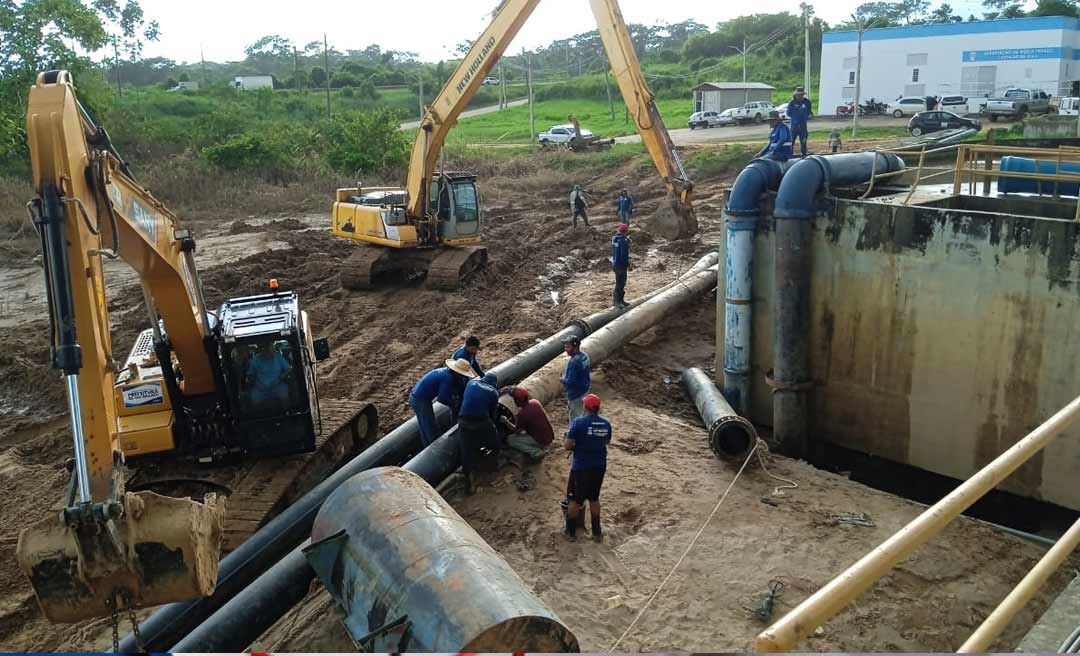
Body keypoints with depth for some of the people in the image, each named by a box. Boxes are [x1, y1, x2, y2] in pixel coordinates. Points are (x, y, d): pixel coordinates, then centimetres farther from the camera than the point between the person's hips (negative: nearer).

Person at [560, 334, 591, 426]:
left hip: (576, 394, -10)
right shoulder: (584, 356, 0)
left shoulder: (574, 362, -30)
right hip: (585, 389, 10)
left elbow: (569, 382, -30)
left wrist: (563, 379, -9)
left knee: (575, 416, 5)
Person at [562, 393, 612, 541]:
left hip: (581, 467, -4)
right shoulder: (606, 424, -3)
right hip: (599, 467, 5)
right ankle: (597, 532, 27)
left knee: (574, 499, 12)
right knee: (594, 498, 21)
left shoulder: (579, 422, -18)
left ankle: (571, 531, 24)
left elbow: (567, 446, -16)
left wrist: (565, 441, 5)